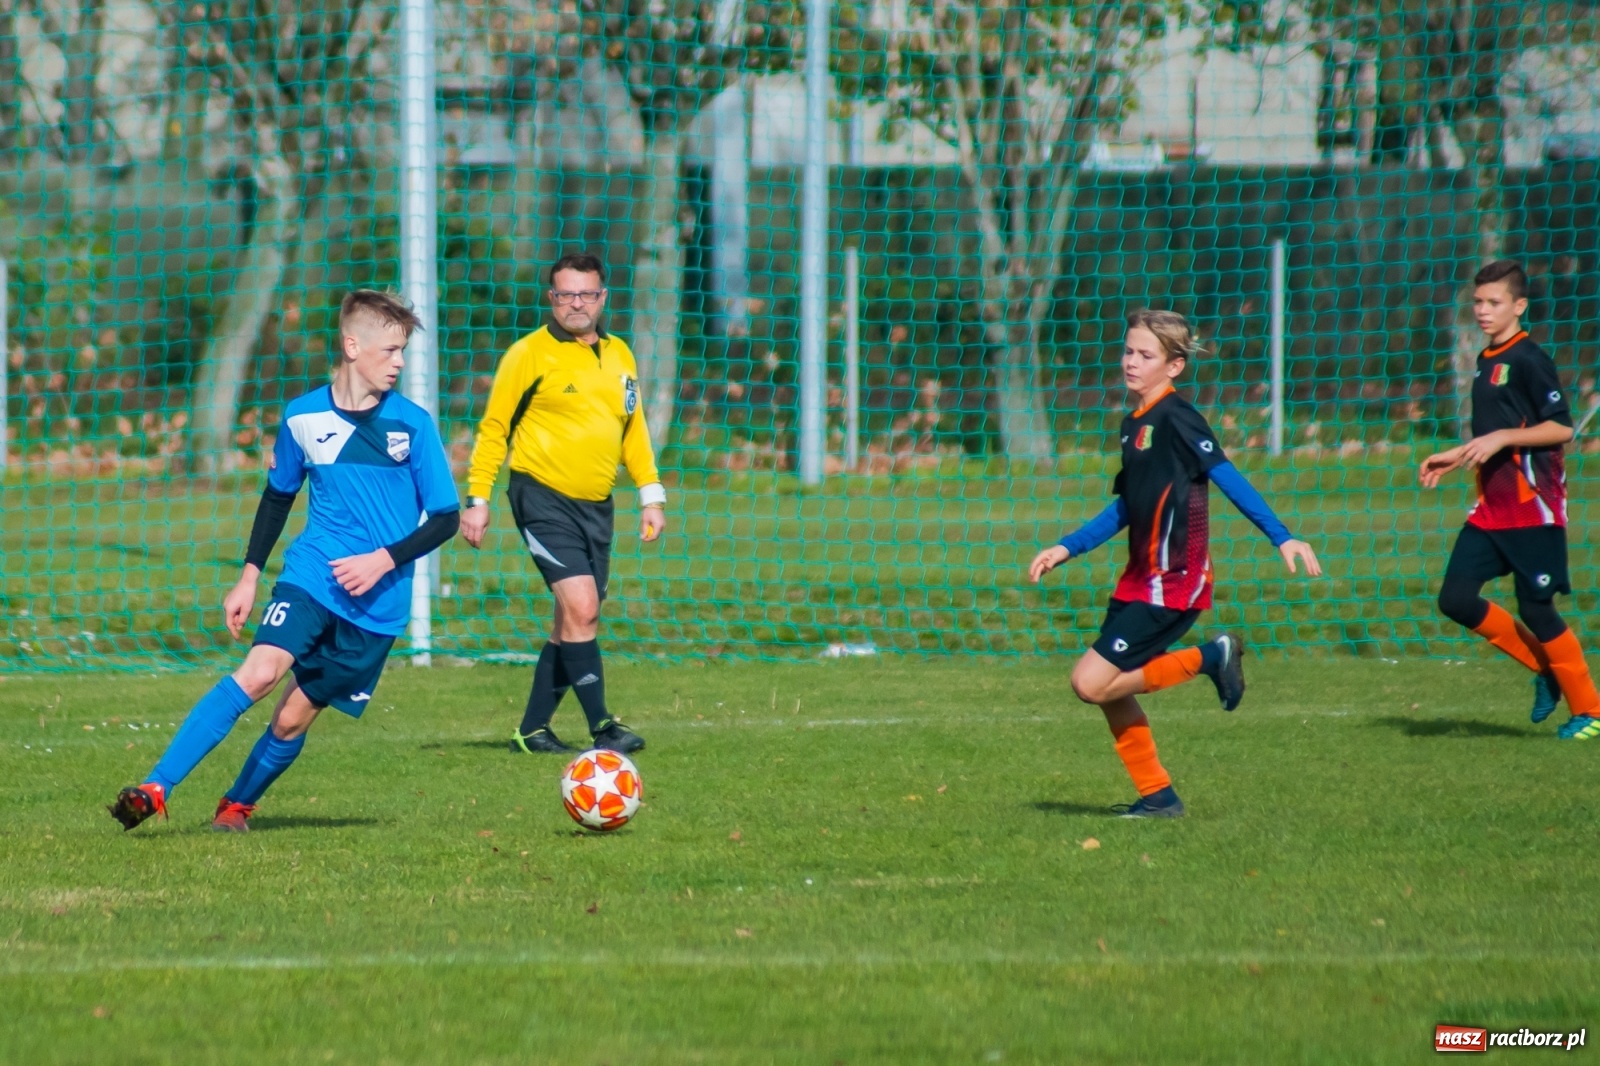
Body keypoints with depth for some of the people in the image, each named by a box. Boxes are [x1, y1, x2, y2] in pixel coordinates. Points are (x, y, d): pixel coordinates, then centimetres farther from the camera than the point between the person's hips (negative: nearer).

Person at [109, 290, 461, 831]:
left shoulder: (412, 424, -4)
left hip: (378, 602, 0)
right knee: (259, 672, -23)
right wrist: (249, 576, 14)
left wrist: (384, 560, -13)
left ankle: (237, 807, 26)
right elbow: (278, 495, 18)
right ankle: (155, 790, -26)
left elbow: (445, 517, 0)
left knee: (294, 716, 0)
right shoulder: (303, 416, 2)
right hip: (311, 575, 0)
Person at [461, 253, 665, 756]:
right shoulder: (530, 354, -6)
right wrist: (477, 499, -7)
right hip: (543, 496, -6)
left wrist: (651, 495, 13)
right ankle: (602, 726, -14)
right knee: (581, 607, -18)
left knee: (574, 622, 9)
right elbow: (494, 427, -2)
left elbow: (634, 429, 21)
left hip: (596, 505, 6)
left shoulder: (619, 355, 11)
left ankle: (533, 730, 19)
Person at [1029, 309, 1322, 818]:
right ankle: (1157, 795, 19)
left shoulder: (1176, 418, -13)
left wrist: (1281, 538, -25)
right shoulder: (1134, 424, 14)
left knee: (1092, 682, -13)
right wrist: (1067, 549, 19)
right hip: (1140, 579, 9)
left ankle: (1209, 658, -1)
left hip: (1173, 582, -9)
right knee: (1110, 689, 9)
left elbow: (1227, 477, -19)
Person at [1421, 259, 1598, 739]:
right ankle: (1544, 670, 14)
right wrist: (1456, 457, 18)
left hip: (1532, 505, -9)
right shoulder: (1486, 361, 16)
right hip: (1492, 505, 9)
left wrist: (1500, 438, -22)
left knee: (1536, 608, -6)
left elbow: (1561, 427, -17)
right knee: (1456, 598, -1)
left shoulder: (1529, 360, -11)